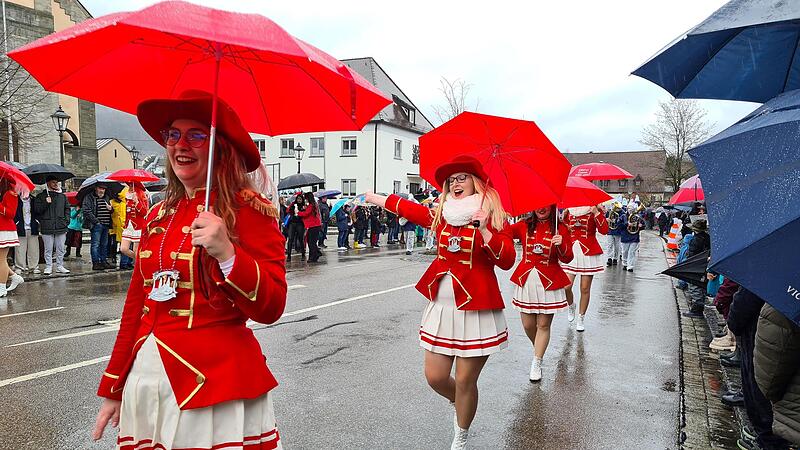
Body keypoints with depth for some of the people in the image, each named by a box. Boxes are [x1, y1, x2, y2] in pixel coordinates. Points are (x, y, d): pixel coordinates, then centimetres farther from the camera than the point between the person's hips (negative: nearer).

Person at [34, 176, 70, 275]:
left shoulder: (62, 196, 14)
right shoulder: (41, 196, 4)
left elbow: (67, 208, 19)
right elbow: (37, 210, -2)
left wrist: (66, 220, 7)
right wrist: (46, 203, -15)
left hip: (61, 226, 3)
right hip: (47, 228, -3)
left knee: (61, 248, 7)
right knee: (48, 249, 1)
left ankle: (59, 266, 15)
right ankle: (48, 267, 8)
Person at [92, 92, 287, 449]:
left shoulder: (248, 208, -9)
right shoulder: (159, 215, 9)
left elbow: (270, 309, -14)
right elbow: (136, 304, 14)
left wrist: (227, 254, -29)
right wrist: (113, 390, 16)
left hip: (215, 388, -5)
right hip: (145, 384, 6)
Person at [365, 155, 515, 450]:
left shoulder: (494, 219, -4)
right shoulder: (441, 215, 8)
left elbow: (507, 261, -14)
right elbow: (409, 209, 20)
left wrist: (484, 230, -25)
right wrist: (372, 197, 27)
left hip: (476, 310, -4)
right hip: (442, 306, 4)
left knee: (465, 381, 4)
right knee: (435, 377, 6)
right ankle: (459, 404, 41)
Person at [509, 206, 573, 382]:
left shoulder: (560, 229, -1)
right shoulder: (524, 226, 3)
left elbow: (567, 259, -2)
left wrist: (561, 246, -22)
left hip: (549, 281, -2)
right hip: (526, 280, 2)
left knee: (543, 324, 3)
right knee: (528, 325, 9)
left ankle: (537, 363, 16)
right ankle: (538, 348, 38)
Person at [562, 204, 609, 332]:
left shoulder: (594, 211, -2)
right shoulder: (569, 210, 7)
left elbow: (604, 230, -16)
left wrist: (596, 212, -23)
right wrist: (564, 217, -5)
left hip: (588, 253, -2)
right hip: (571, 252, 2)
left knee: (585, 289, 3)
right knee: (566, 287, -6)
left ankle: (581, 319, 20)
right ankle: (571, 306, 27)